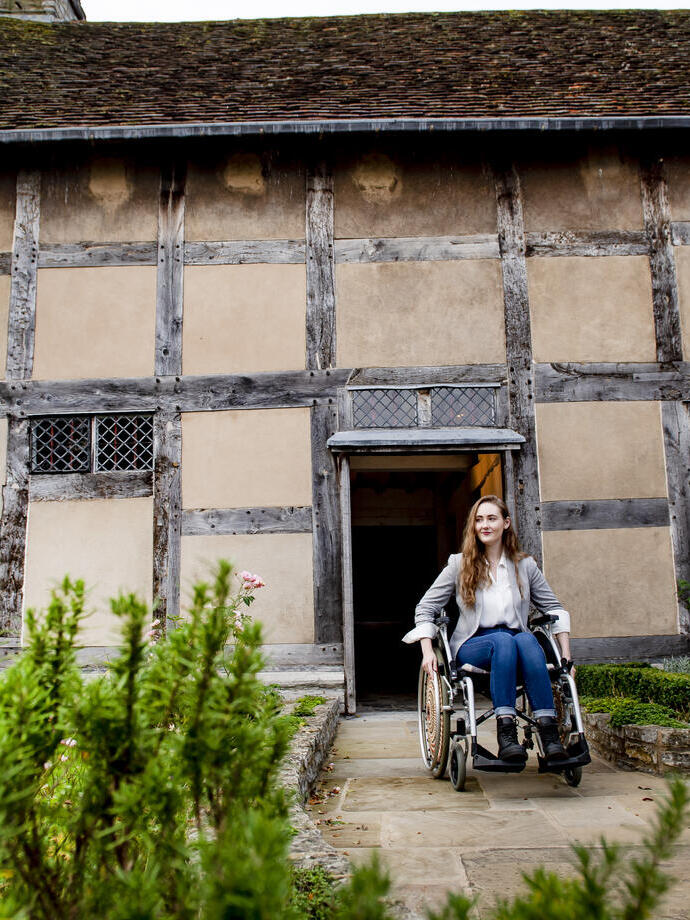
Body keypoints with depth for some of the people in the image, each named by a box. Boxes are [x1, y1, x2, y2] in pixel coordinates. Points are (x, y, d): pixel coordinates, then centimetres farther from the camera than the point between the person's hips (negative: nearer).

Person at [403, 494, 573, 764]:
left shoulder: (525, 565, 13)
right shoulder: (459, 564, 8)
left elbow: (554, 608, 18)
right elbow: (425, 608, 8)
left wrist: (566, 655, 7)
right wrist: (428, 651, -5)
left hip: (517, 639, 2)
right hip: (472, 646, -1)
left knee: (527, 639, -34)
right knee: (503, 640, -35)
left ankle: (549, 732, -40)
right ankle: (505, 735, -43)